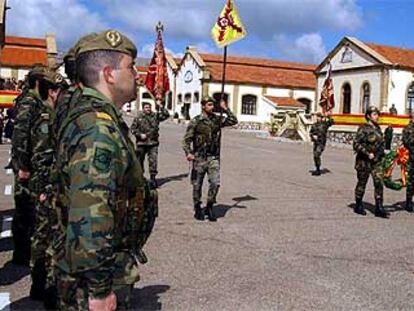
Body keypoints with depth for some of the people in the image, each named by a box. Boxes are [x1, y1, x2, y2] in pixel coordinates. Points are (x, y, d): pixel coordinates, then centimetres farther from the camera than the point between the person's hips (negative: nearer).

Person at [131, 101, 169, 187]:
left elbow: (166, 115, -5)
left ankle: (153, 177, 4)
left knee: (153, 161, -6)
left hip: (153, 143, 0)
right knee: (140, 160, 10)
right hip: (141, 143, 0)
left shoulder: (155, 116, 4)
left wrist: (161, 107, -13)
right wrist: (140, 134, -11)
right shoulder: (138, 117, 0)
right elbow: (133, 129, 3)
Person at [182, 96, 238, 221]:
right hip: (199, 157, -2)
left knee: (215, 183, -8)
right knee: (197, 185, 6)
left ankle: (209, 207, 10)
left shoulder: (217, 120, 6)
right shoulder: (195, 121, -4)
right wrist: (188, 152, -21)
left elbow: (234, 121, 5)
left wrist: (226, 109, -1)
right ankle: (198, 209, 21)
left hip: (213, 157, 2)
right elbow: (187, 139, -6)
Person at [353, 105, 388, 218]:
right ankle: (358, 206, 22)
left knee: (379, 182, -3)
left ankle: (379, 208, 1)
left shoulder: (377, 128, 10)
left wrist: (381, 154, 14)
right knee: (362, 183, 7)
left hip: (377, 161, 6)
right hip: (364, 161, -6)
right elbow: (356, 144, -16)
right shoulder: (363, 128, -11)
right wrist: (367, 154, -20)